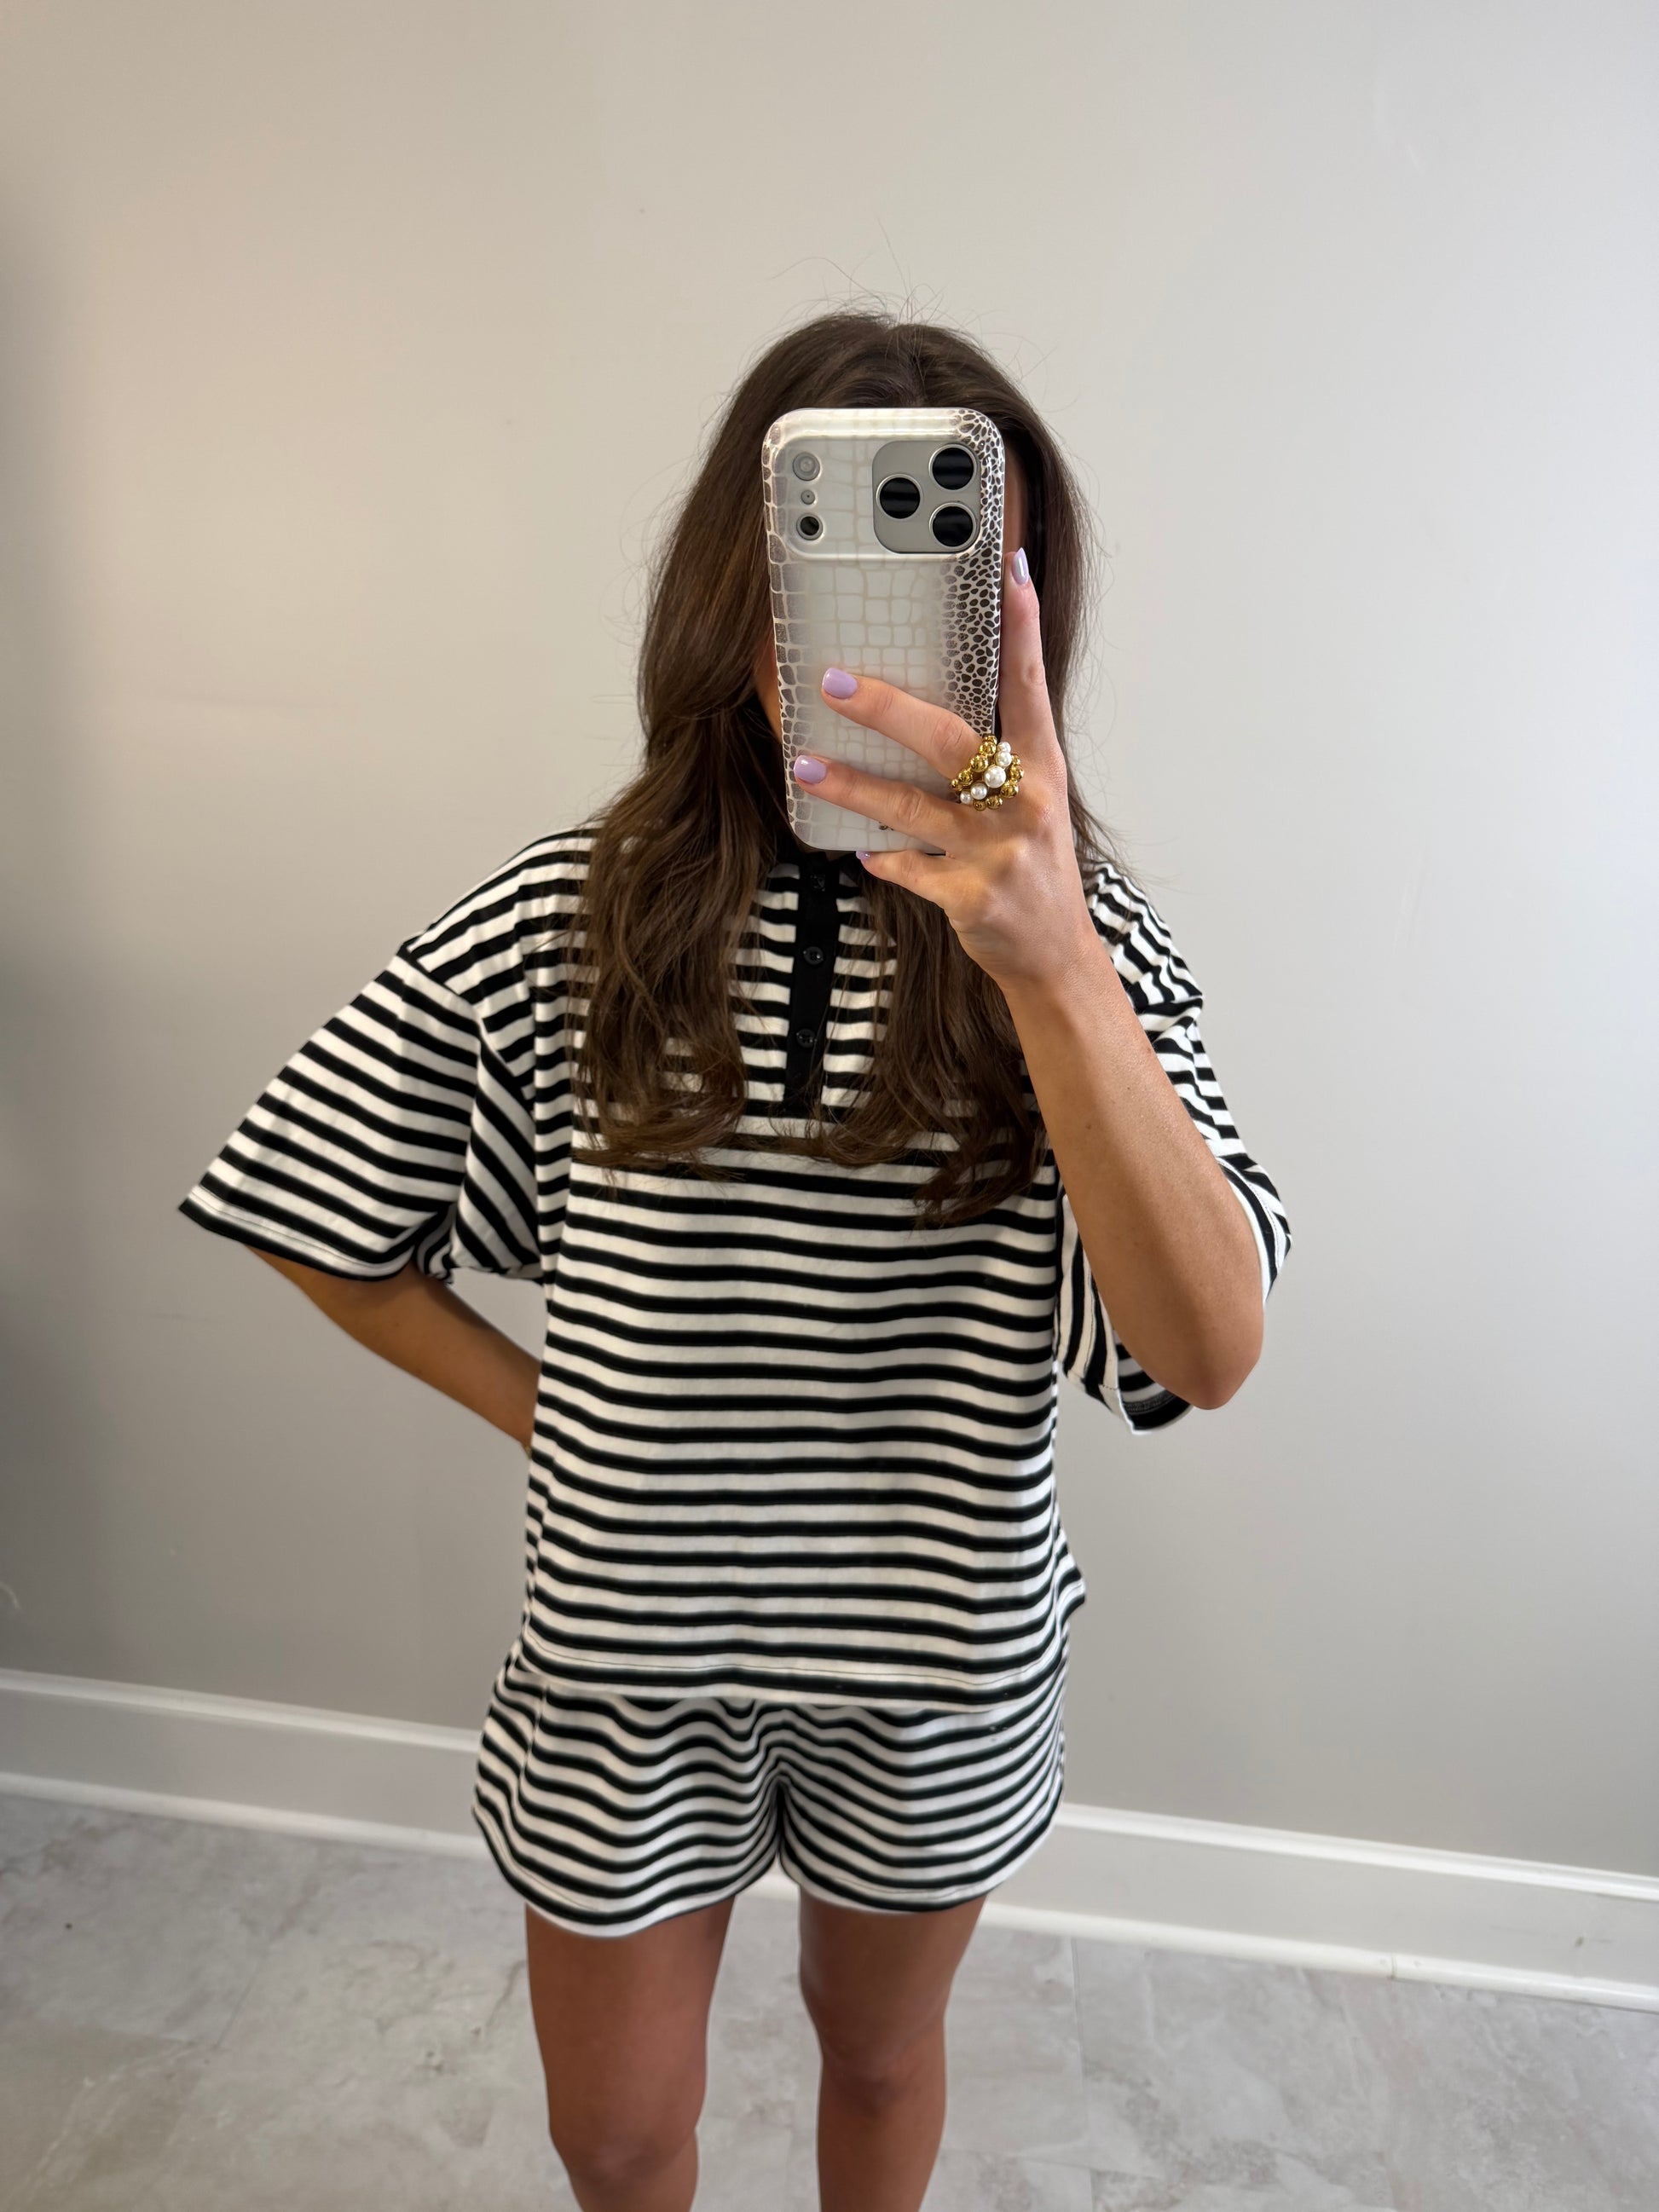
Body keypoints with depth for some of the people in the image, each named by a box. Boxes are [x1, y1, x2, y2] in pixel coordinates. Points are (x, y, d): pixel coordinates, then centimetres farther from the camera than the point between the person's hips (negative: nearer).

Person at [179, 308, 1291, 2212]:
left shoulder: (1076, 934, -15)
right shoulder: (558, 927, -14)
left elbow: (1210, 1349, -29)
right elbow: (320, 1227, -1)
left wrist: (1047, 967, -43)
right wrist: (544, 1417, -7)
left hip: (940, 1663, 0)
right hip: (628, 1653, 1)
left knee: (879, 2052, 29)